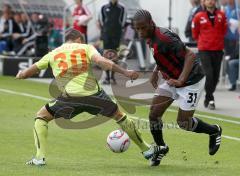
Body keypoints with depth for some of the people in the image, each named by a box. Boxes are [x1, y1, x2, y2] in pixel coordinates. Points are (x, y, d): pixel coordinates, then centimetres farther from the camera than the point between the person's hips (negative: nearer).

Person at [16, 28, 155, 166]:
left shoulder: (52, 54, 16)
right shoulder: (86, 48, 12)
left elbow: (27, 73, 22)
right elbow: (100, 61, -9)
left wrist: (21, 75, 45)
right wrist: (125, 72, -10)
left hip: (70, 96, -1)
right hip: (94, 94, 1)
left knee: (41, 117, 20)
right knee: (120, 117, 23)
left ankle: (40, 157, 4)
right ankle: (146, 150, 33)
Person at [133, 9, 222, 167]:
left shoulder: (163, 38, -29)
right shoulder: (151, 38, -1)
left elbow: (190, 55, -32)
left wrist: (180, 80, -39)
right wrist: (156, 72, 12)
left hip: (191, 81, -8)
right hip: (172, 80, 8)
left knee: (183, 123, -2)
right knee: (154, 114, -2)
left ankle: (214, 131, 25)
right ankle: (160, 147, 18)